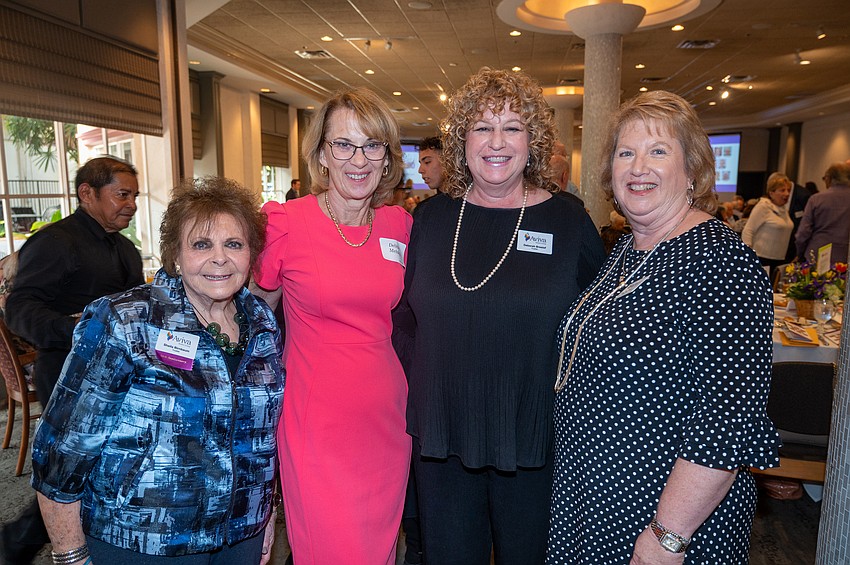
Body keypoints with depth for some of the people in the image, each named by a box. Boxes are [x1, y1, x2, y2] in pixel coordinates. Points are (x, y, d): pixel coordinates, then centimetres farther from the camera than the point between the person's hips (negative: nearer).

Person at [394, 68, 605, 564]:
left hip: (535, 441, -1)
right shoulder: (432, 217, 1)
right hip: (442, 437, 2)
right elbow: (405, 315, 11)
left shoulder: (568, 220, -5)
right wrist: (427, 377, 4)